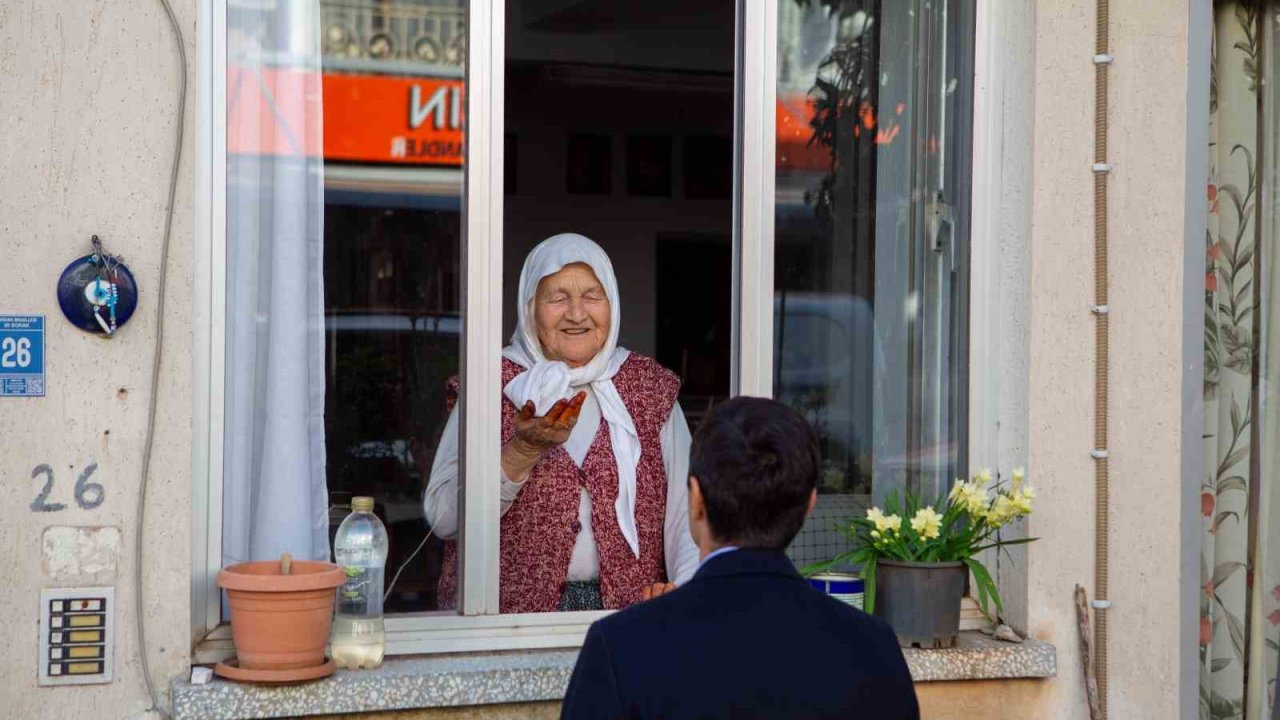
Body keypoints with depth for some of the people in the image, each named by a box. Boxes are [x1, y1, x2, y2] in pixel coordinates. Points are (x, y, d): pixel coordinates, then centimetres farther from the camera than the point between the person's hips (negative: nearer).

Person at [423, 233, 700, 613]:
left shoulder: (651, 386, 12)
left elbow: (686, 509, 6)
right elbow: (441, 518, -2)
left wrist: (688, 590, -10)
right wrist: (524, 450, -13)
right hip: (512, 609, -3)